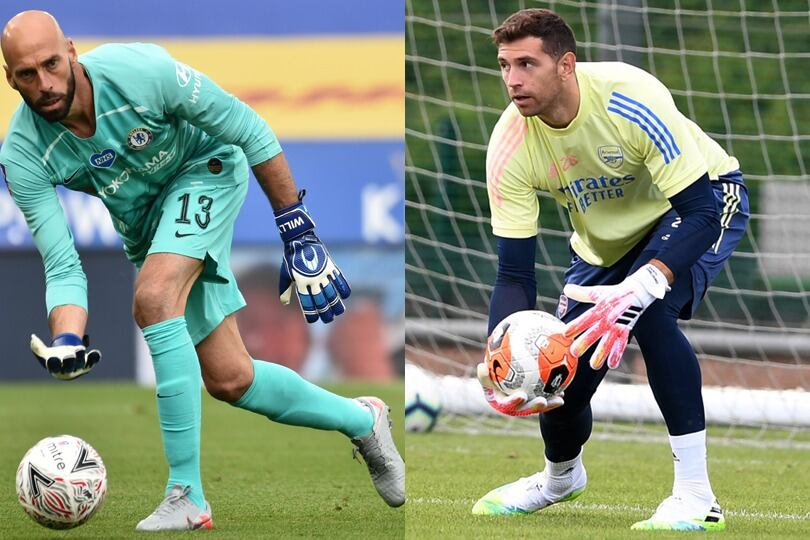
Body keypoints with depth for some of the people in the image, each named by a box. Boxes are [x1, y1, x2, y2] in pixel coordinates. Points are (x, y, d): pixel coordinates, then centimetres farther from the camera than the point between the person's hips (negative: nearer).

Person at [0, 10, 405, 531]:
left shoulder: (139, 72, -32)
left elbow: (249, 131, -20)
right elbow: (63, 267, -21)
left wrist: (300, 235, -17)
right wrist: (65, 340, -42)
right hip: (142, 225, 5)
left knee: (153, 297, -31)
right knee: (229, 380, 3)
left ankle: (187, 496, -27)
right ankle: (362, 420, 30)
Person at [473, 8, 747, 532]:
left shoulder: (631, 99, -38)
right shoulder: (510, 147, -24)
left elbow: (699, 212, -36)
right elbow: (515, 272, -18)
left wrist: (635, 291, -50)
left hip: (707, 200, -5)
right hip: (605, 240, 5)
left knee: (650, 309, -34)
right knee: (562, 381, -1)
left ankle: (696, 495, -24)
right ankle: (561, 476, 38)